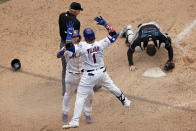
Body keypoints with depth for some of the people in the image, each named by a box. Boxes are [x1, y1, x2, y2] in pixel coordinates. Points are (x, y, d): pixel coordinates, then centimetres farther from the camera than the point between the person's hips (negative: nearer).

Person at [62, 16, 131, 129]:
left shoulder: (82, 47, -19)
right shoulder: (101, 44, -10)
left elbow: (68, 47, -22)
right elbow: (114, 34, 2)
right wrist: (104, 23, 6)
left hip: (89, 76, -4)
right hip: (102, 72, 4)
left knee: (80, 97, 0)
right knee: (112, 87, 29)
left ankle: (75, 121, -7)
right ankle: (125, 101, 50)